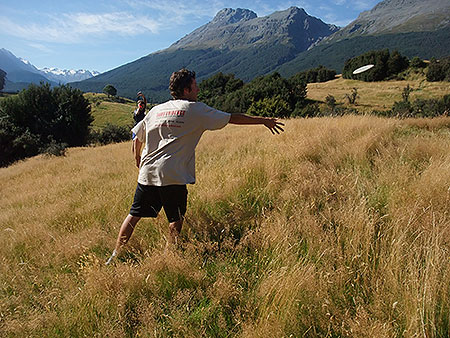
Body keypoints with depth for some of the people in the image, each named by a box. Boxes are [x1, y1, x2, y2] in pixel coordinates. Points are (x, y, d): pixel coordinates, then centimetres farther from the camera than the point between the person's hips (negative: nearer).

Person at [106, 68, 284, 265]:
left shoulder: (155, 110, 16)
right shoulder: (196, 110, 2)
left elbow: (137, 139, 21)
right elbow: (232, 118, 5)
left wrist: (139, 163, 36)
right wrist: (264, 121, 14)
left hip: (147, 173, 6)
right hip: (173, 176, -5)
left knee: (134, 216, 15)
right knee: (175, 222, 7)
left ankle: (115, 256, 22)